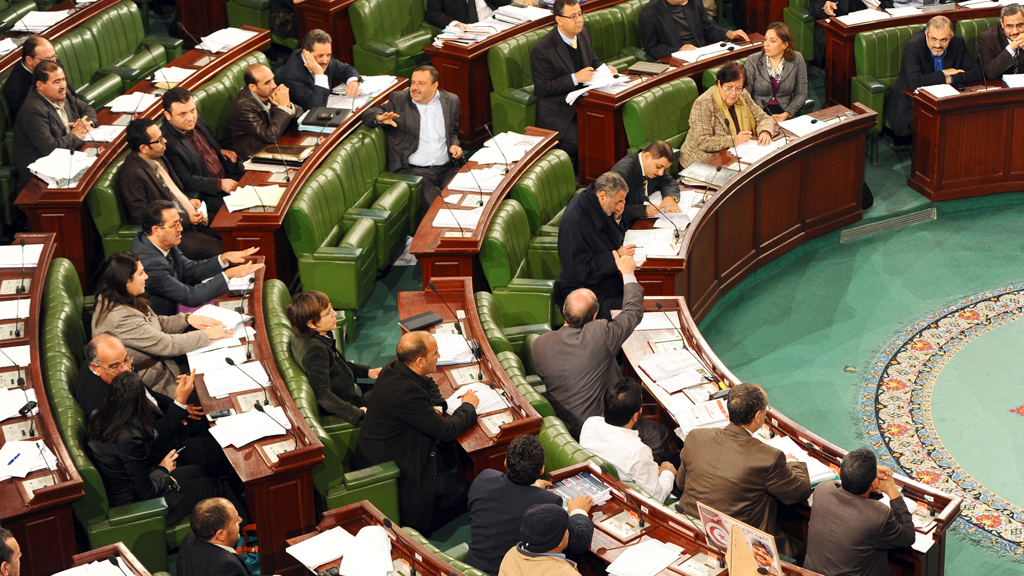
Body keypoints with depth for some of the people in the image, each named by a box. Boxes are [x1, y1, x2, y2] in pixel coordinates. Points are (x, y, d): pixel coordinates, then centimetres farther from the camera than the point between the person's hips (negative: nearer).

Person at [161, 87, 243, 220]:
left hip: (228, 177, 8)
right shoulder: (167, 142, -19)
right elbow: (185, 180, -19)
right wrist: (220, 184, -24)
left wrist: (219, 151, 7)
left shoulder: (196, 118, 4)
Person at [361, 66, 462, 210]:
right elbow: (368, 115, 3)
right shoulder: (398, 100, 6)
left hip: (445, 169, 3)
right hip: (412, 170, -3)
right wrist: (380, 118, -22)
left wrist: (454, 144, 4)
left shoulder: (451, 101, 15)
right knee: (434, 206, -30)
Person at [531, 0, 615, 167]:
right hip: (557, 108, -7)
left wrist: (604, 69, 0)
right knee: (574, 141, -29)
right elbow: (542, 88, -16)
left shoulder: (583, 34, 7)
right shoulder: (541, 50, -16)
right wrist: (575, 78, -22)